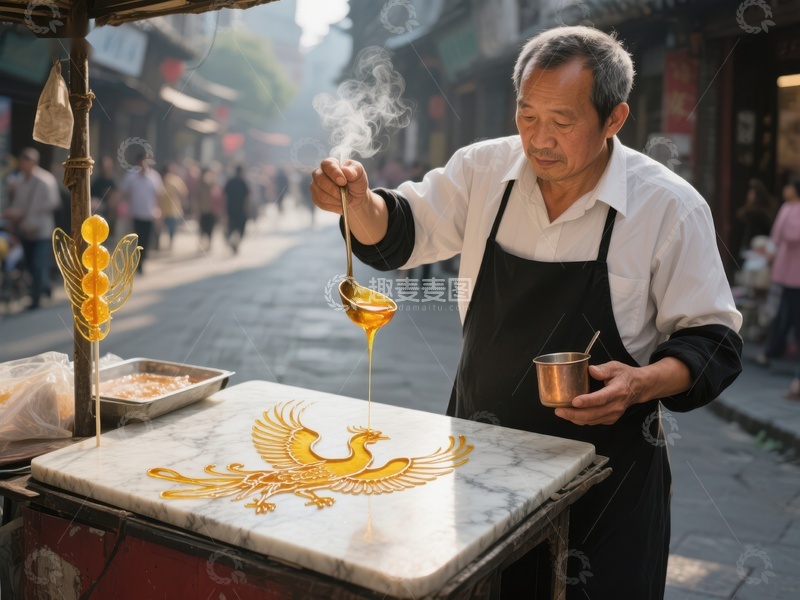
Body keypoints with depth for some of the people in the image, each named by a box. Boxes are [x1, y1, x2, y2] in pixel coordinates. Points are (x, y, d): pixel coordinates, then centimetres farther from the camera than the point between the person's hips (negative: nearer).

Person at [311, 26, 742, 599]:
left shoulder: (670, 206, -12)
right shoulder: (485, 169, -4)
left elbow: (712, 340, -6)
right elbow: (400, 233, 6)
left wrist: (642, 385, -24)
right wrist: (359, 201, -16)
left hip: (601, 467, -3)